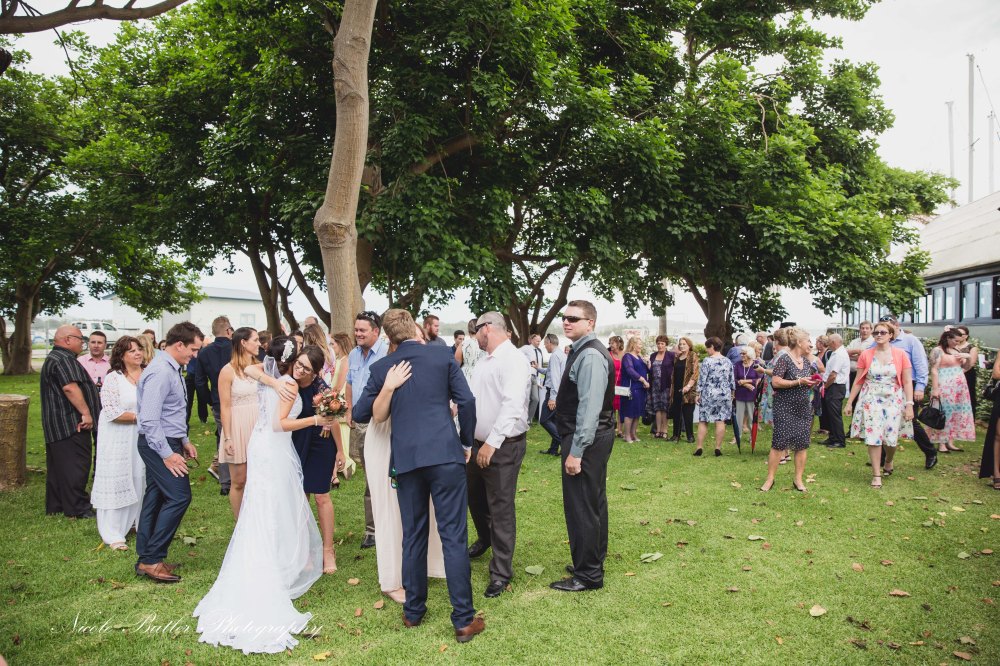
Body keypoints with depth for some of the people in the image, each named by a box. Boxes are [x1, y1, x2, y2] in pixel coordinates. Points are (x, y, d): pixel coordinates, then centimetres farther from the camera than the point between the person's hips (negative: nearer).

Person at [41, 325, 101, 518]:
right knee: (75, 466, -7)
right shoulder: (63, 360, -16)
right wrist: (86, 413, -24)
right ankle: (78, 509, -4)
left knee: (58, 467, 14)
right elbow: (70, 388, -27)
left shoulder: (54, 358, 21)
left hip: (57, 426, 11)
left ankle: (55, 506, 22)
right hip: (71, 424, -11)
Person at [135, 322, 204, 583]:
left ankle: (146, 559, 22)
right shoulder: (161, 372, -21)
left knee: (156, 498, 13)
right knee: (179, 496, -10)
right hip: (159, 444, -10)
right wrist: (167, 454, -22)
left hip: (166, 443, 10)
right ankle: (152, 559, -2)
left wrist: (183, 440, 18)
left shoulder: (170, 369, 11)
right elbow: (149, 419, -25)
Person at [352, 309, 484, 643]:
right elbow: (466, 401, -2)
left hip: (406, 459, 2)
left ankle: (413, 610, 26)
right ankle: (464, 619, 5)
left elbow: (360, 414, 10)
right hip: (445, 454, -2)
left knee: (413, 536, 15)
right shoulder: (444, 357, 2)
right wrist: (466, 441, 10)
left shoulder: (381, 368, 5)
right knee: (454, 536, 2)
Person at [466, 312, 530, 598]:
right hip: (479, 443, 9)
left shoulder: (513, 360, -17)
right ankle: (485, 538, 52)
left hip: (504, 446, -9)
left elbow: (512, 405, -26)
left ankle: (501, 572, 12)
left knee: (501, 508, -1)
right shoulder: (485, 362, 12)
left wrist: (492, 443, -28)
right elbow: (470, 396, 16)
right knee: (474, 497, 25)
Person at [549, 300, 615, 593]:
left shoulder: (590, 356, -20)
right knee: (593, 503, 20)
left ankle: (587, 575, 9)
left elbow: (590, 408, -25)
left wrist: (575, 452, -24)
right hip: (596, 437, 11)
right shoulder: (583, 351, 12)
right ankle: (593, 563, 34)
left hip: (586, 439, -11)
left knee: (581, 506, -2)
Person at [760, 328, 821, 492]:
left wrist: (813, 383, 1)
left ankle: (798, 479, 16)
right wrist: (799, 382, -20)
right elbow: (775, 382, -18)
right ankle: (770, 478, 3)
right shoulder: (784, 359, -10)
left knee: (802, 444, 6)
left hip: (804, 408, 7)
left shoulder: (806, 362, 12)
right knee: (779, 443, -6)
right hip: (785, 408, -7)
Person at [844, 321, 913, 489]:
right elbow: (858, 380, 5)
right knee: (873, 437, -5)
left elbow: (907, 382, -2)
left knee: (891, 438, 5)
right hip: (871, 400, 0)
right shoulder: (865, 355, 1)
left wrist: (909, 405, -9)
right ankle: (876, 475, 3)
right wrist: (850, 402, 5)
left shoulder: (901, 355, -2)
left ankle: (888, 462, 37)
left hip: (893, 401, 0)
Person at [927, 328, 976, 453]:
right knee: (944, 414, -7)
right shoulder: (937, 350, -7)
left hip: (959, 388, 7)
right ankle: (941, 444, -3)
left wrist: (967, 356, 2)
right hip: (944, 388, -7)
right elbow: (934, 370, -12)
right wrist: (935, 389, -19)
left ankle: (950, 442, 11)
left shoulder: (957, 350, 14)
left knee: (957, 414, 6)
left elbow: (965, 368, 22)